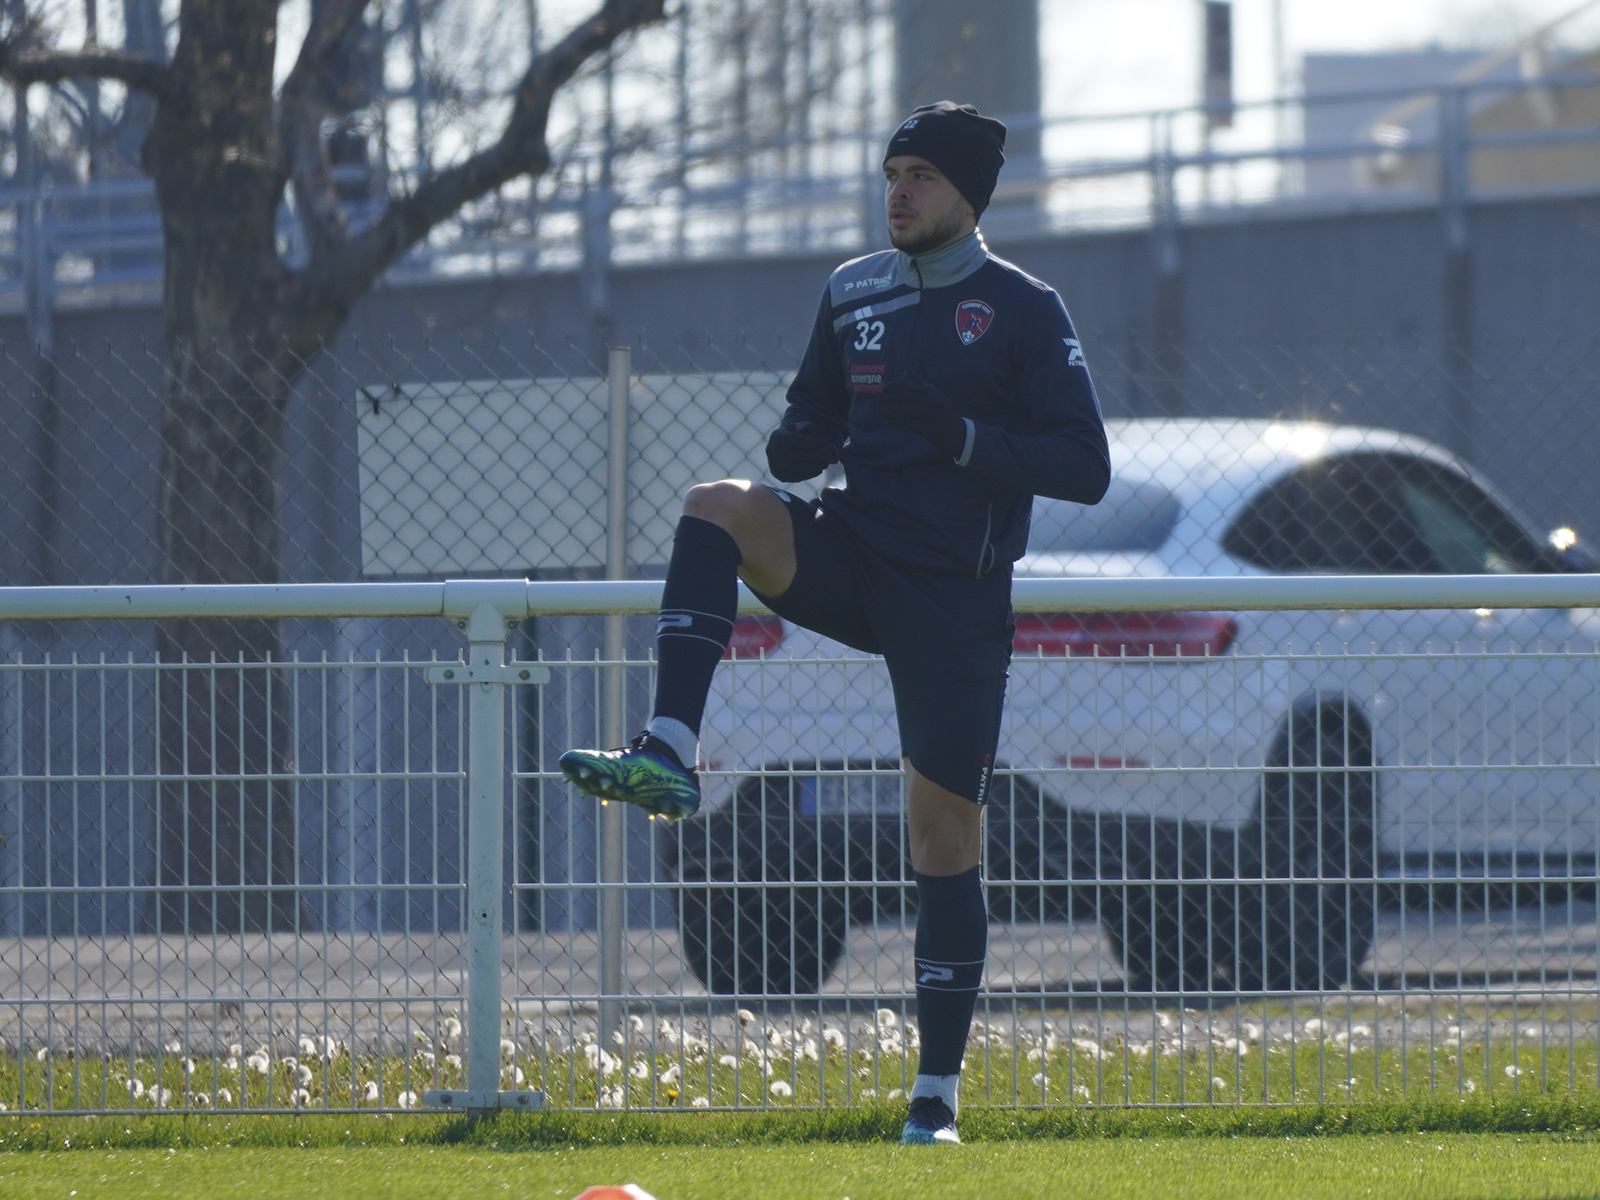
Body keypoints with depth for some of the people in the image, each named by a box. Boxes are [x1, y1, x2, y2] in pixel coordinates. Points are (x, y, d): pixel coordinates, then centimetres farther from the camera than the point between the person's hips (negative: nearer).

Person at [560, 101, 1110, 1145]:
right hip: (854, 558, 4)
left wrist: (964, 438, -21)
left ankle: (938, 1092, 5)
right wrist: (799, 445, -6)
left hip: (956, 597, -4)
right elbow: (816, 422, 19)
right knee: (719, 508, -24)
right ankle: (671, 755, -33)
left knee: (946, 835, -3)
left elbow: (1085, 468, -8)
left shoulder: (1024, 310, -4)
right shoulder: (853, 294, 11)